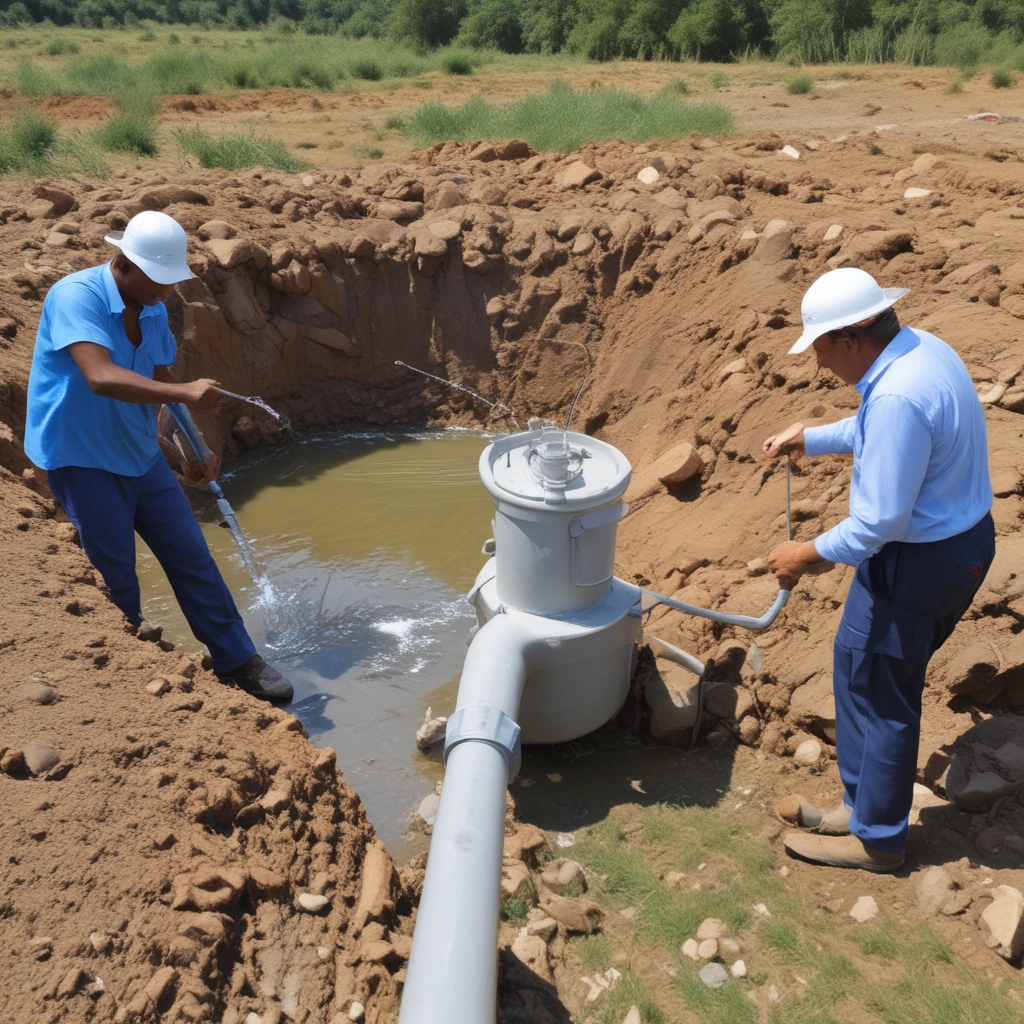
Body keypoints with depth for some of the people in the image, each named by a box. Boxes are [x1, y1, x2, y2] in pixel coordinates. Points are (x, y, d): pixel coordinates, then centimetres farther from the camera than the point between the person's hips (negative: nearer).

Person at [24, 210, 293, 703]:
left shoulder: (153, 310, 2)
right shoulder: (76, 296, -20)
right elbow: (101, 377, -35)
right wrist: (186, 394, -37)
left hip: (141, 456, 7)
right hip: (82, 462, -6)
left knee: (193, 558, 6)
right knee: (116, 578, 4)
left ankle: (237, 662, 16)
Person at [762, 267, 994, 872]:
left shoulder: (898, 397, -30)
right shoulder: (921, 347, 2)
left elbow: (881, 519, -27)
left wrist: (811, 555, -14)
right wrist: (811, 438, 23)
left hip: (918, 561, -10)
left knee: (880, 691, 7)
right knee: (860, 664, 21)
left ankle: (876, 838, 28)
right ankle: (867, 804, 38)